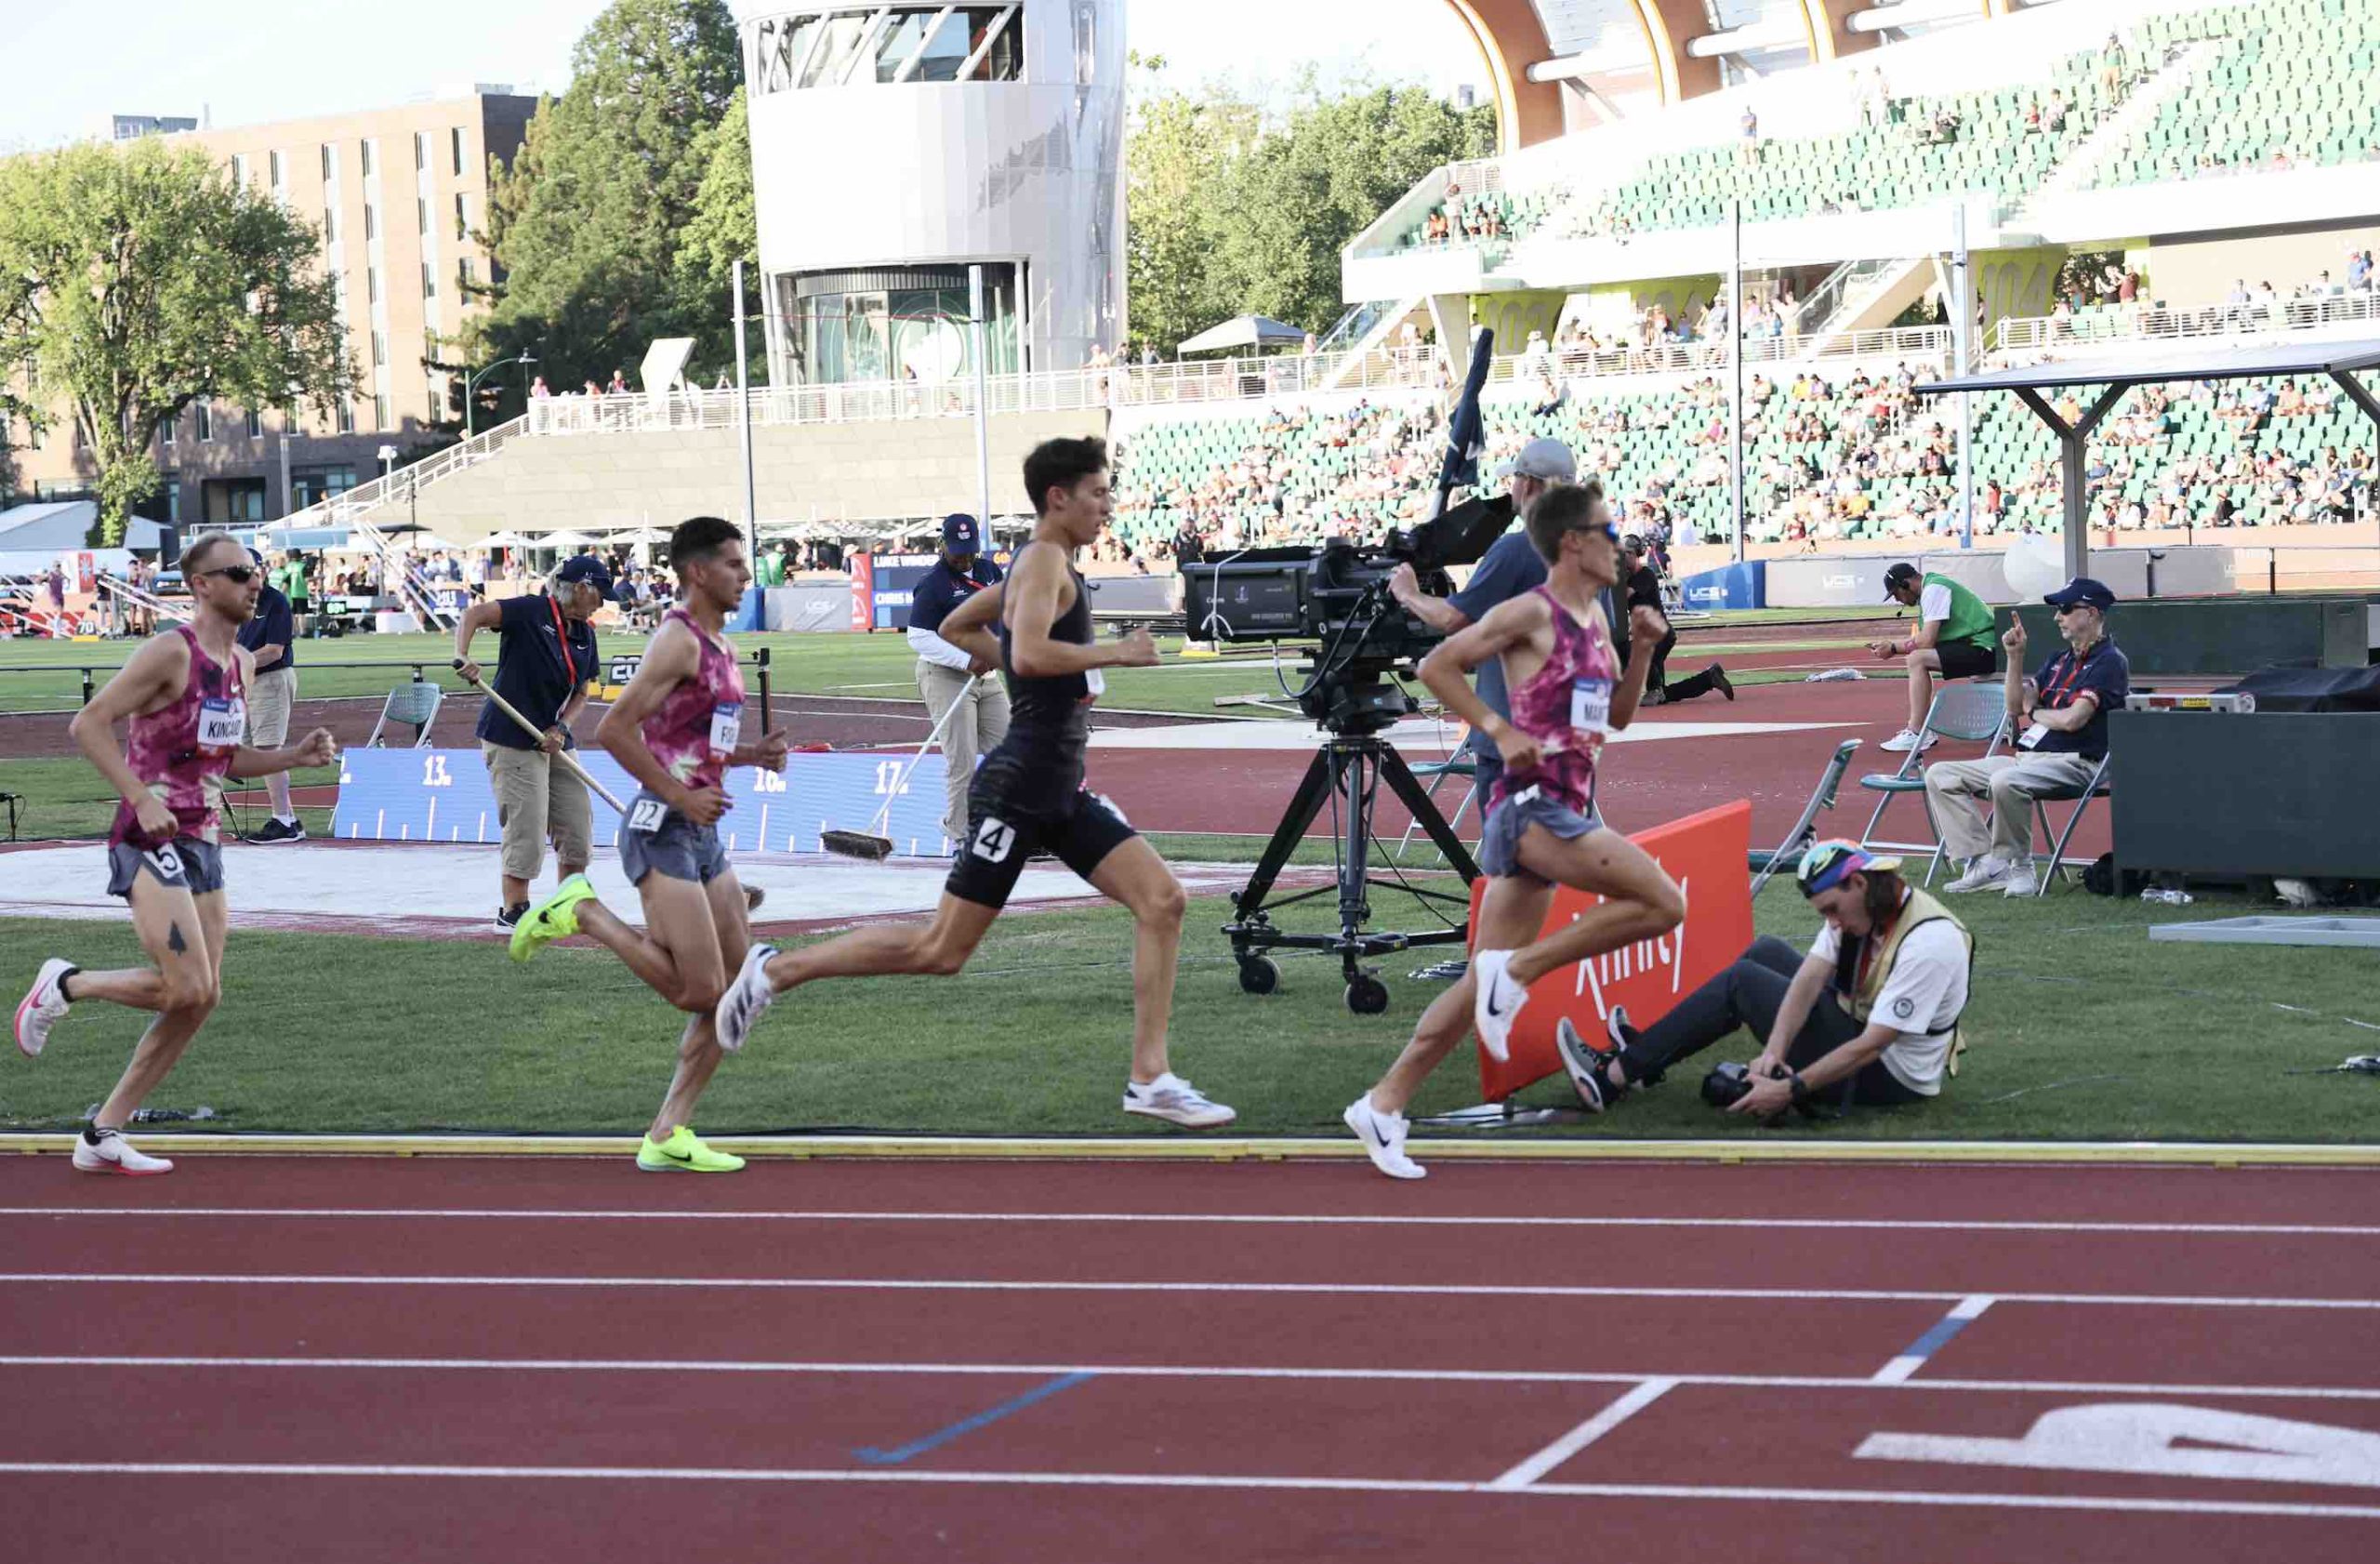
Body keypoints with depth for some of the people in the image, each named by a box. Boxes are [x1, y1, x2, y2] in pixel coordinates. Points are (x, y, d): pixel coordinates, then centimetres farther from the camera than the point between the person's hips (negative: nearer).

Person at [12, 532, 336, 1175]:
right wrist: (141, 797, -23)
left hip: (203, 844, 9)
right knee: (187, 988, -18)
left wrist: (297, 755, 7)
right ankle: (65, 984, 8)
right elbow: (88, 724, -15)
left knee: (200, 999, 5)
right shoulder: (170, 651, -13)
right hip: (152, 841, -9)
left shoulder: (241, 663, 13)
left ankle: (104, 1135, 14)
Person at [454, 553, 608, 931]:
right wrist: (462, 656, -38)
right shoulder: (531, 611, -13)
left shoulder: (585, 634, 9)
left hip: (556, 741, 8)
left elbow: (581, 694, 13)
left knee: (578, 826, 8)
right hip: (513, 740, -8)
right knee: (527, 828, -7)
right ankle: (512, 911, 5)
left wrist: (561, 729, -5)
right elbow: (472, 615, -22)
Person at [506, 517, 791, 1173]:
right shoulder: (678, 640, -12)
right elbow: (614, 730, -20)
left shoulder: (718, 646, 18)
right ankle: (584, 913, 3)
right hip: (662, 831, -10)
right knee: (699, 990, -12)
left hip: (703, 835, 10)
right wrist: (682, 797, -18)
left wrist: (751, 755, 11)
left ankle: (668, 1136, 7)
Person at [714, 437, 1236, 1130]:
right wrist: (1114, 652, -20)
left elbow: (956, 627, 26)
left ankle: (1149, 1079, 0)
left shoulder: (1041, 566, 16)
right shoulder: (1045, 561, -13)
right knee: (941, 950, -5)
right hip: (1018, 789, -10)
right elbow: (1029, 652, -30)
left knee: (1162, 901, -1)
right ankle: (775, 971, 7)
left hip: (1061, 792, 10)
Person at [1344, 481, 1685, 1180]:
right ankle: (1519, 968, -10)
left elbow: (1617, 716, 23)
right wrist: (1500, 731, -15)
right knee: (1663, 903, -20)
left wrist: (1643, 650, 8)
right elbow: (1437, 665, -10)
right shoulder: (1532, 613, -9)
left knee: (1483, 980, 8)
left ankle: (1383, 1106, 11)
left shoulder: (1595, 617, 16)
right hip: (1532, 804, -9)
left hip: (1565, 810, 9)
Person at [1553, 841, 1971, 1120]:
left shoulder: (1929, 942, -29)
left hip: (1889, 1075, -9)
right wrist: (1774, 1050, -27)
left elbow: (1871, 1046, -31)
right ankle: (1648, 1053, 16)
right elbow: (1811, 977, -11)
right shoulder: (1858, 905, -4)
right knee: (1766, 951, 13)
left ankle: (1612, 1077, -5)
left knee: (1741, 981, -9)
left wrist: (1790, 1091, -33)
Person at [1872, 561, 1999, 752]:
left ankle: (1915, 735, -22)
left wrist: (1894, 648, -6)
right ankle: (1924, 730, 12)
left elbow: (1926, 642, -19)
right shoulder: (1929, 588, 16)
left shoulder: (1934, 589, -14)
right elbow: (1925, 638, 18)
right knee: (1918, 658, 16)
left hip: (1984, 649, -11)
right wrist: (1888, 644, 13)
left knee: (1917, 659, -20)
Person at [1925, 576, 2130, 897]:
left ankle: (2019, 867, -20)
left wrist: (2034, 712, 2)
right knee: (1940, 775, -1)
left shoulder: (2109, 661, -7)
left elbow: (2072, 719, -17)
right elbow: (2016, 706, 15)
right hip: (2026, 759, 10)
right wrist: (2015, 656, 4)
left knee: (2006, 781, -39)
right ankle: (1984, 862, -13)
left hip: (2074, 763, -10)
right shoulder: (2060, 659, 21)